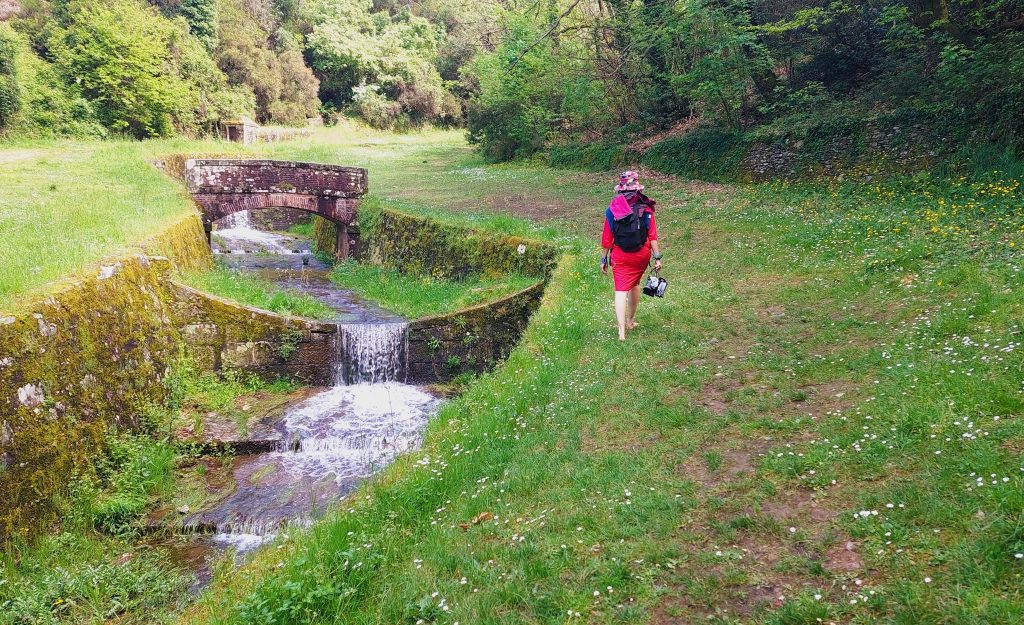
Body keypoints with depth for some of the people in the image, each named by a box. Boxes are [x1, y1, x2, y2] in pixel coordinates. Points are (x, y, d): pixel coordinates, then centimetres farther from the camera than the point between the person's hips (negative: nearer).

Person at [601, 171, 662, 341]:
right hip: (642, 255, 2)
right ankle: (630, 321, 35)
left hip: (620, 256, -2)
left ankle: (621, 331, -14)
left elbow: (607, 239, -3)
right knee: (635, 284, 22)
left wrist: (604, 259, 6)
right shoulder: (646, 208, -6)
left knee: (621, 290, -2)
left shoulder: (612, 210, -6)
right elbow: (652, 235, -7)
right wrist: (657, 257, -2)